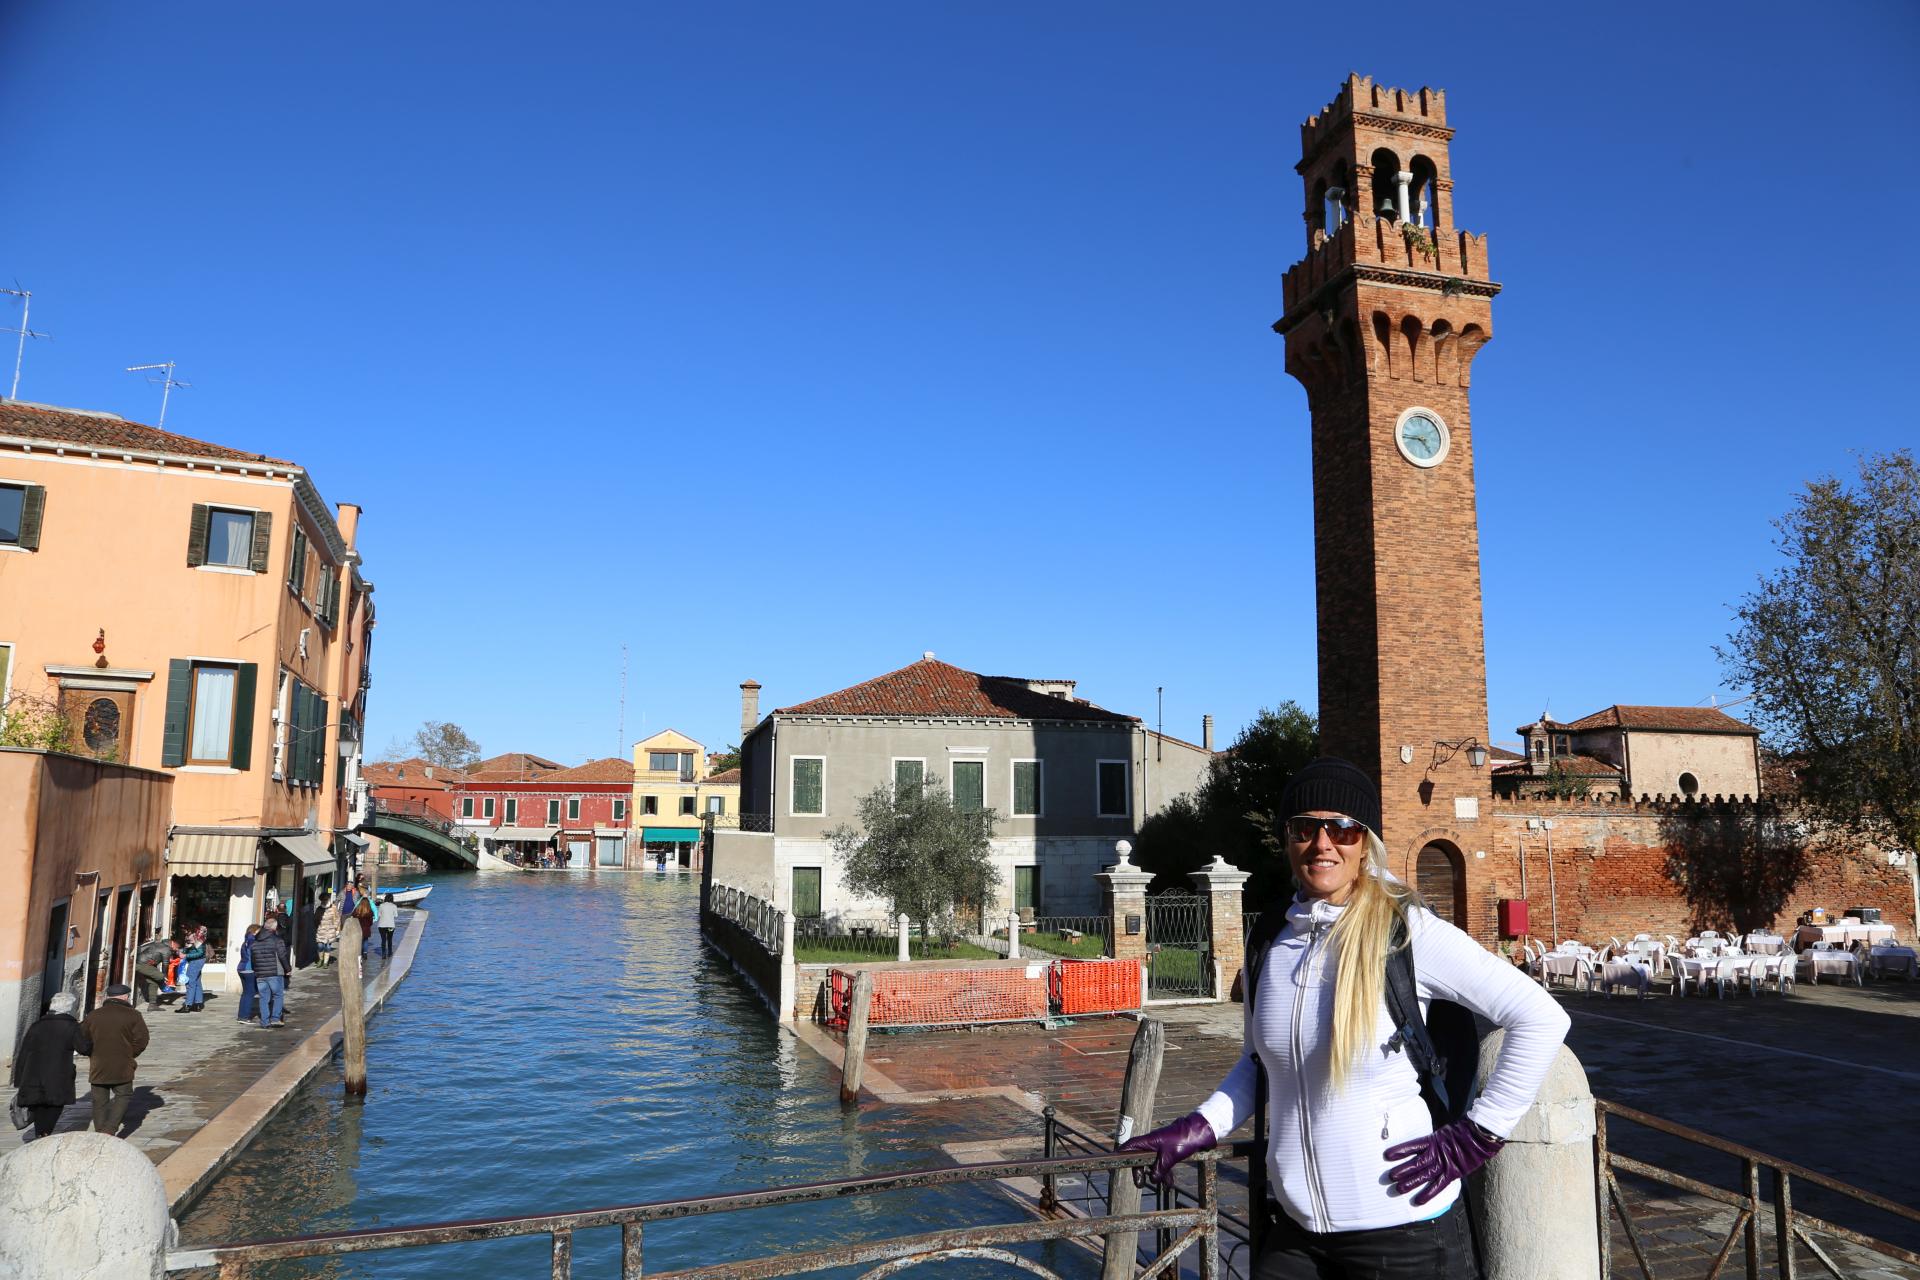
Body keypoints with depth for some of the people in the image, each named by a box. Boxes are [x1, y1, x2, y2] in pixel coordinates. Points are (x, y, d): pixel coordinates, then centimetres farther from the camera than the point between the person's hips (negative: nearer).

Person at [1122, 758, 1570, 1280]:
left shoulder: (1407, 931, -13)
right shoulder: (1269, 944, 2)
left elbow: (1544, 1020, -13)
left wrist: (1475, 1137, -13)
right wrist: (1199, 1128, 3)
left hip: (1402, 1231, -4)